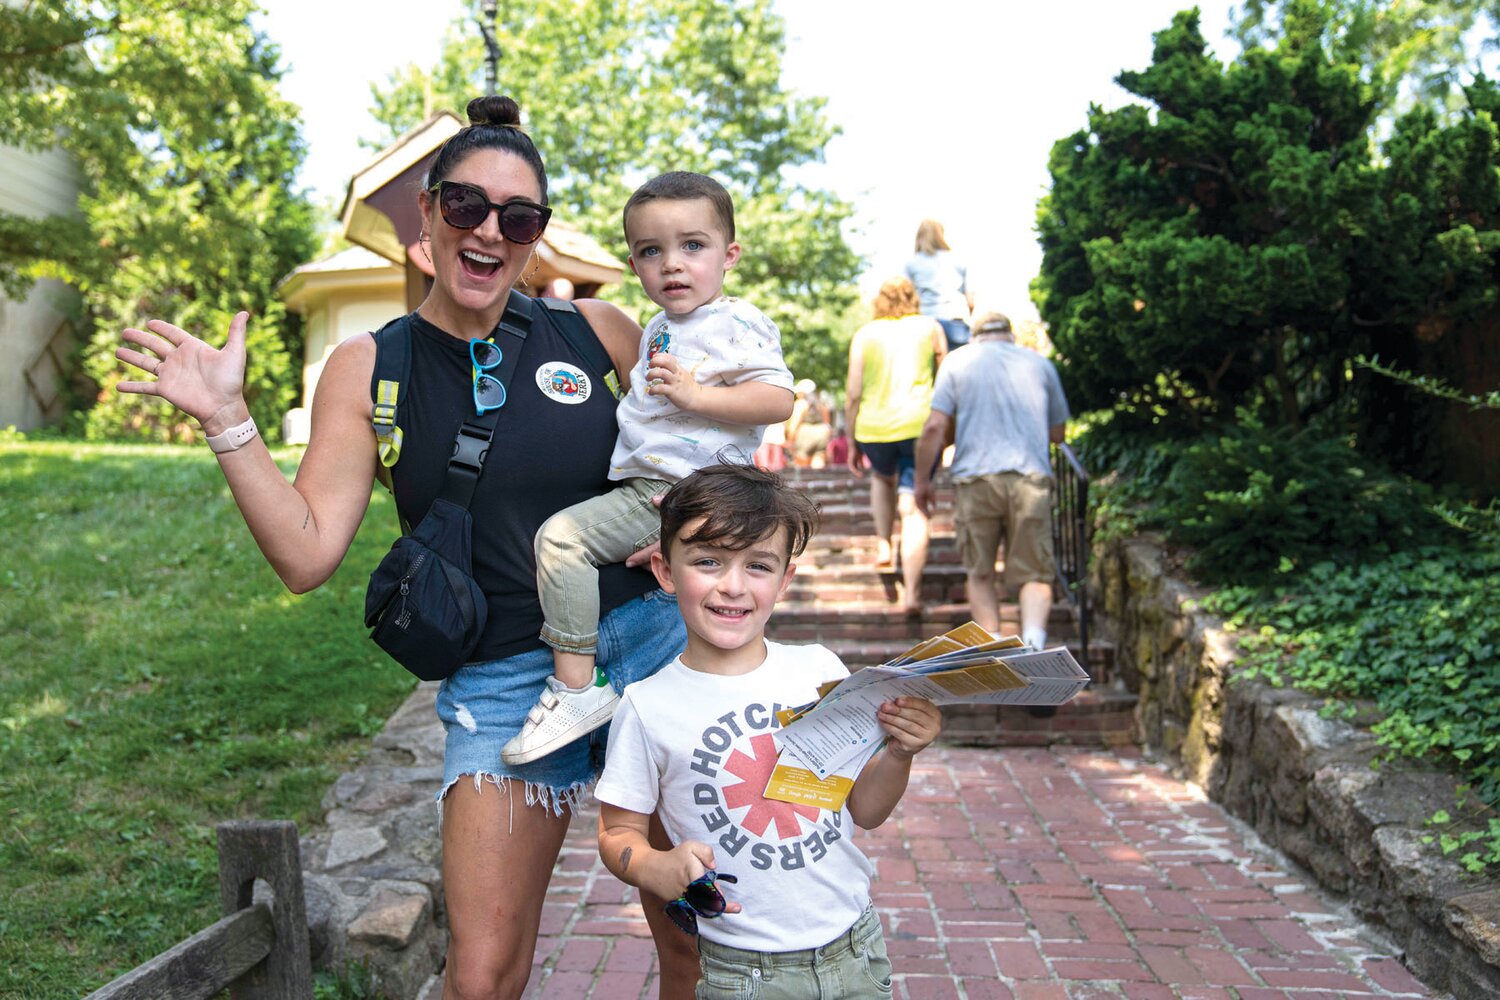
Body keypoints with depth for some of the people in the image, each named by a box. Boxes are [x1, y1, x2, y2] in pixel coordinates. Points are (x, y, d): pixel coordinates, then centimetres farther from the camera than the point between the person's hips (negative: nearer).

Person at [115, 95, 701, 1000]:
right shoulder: (370, 369, -1)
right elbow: (306, 554, -7)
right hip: (503, 682, -1)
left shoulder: (596, 330, 0)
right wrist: (229, 421, -14)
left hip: (648, 646, 2)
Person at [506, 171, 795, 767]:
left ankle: (575, 688, -16)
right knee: (561, 532, 26)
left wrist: (695, 394, -26)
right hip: (643, 485, 11)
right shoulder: (659, 328, 18)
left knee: (561, 535, -20)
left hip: (679, 494, -11)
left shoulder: (737, 324, -10)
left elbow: (779, 400, -21)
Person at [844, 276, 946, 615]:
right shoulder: (930, 328, 10)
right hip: (920, 426, -1)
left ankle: (883, 544, 25)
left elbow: (853, 394, 4)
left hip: (875, 428, 1)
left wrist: (852, 444, 11)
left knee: (883, 478, 33)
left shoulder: (864, 334, 8)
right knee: (913, 507, -1)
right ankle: (911, 592, -9)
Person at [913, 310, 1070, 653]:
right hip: (1032, 477, 1)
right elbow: (1057, 433, 22)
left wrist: (922, 479, 9)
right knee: (1034, 573, 5)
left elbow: (935, 426, 0)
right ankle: (1033, 640, -19)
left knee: (979, 573, 12)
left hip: (977, 477, -1)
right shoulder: (1040, 363, 17)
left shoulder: (959, 360, 11)